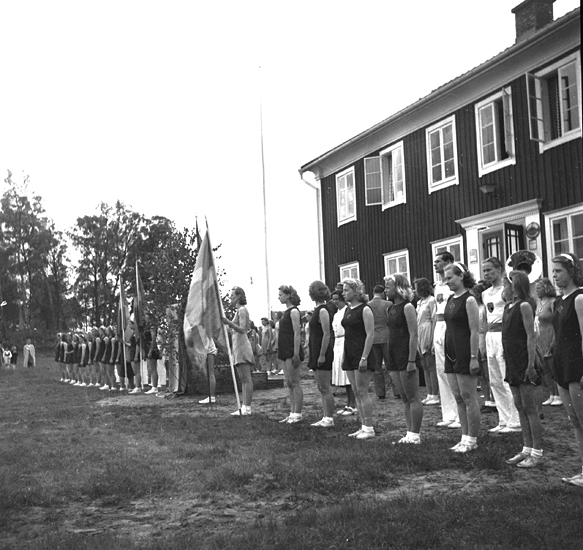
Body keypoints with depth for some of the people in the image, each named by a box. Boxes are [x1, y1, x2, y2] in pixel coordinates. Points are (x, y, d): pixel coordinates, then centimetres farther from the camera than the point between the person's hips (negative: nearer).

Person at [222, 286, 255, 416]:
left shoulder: (242, 310, -10)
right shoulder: (239, 310, 18)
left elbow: (242, 329, -21)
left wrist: (228, 322, -29)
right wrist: (228, 323, 20)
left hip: (242, 345, -10)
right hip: (238, 346, 10)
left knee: (246, 379, -9)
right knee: (243, 380, 9)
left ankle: (247, 408, -10)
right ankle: (245, 407, 11)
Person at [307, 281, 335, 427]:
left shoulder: (323, 311, -15)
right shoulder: (318, 310, 13)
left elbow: (327, 334, -19)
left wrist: (322, 355, -21)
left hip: (322, 353, -10)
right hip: (316, 352, 10)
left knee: (325, 388, -5)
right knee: (322, 388, 11)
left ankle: (329, 419, 0)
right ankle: (325, 418, 16)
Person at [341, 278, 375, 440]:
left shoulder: (365, 310, -10)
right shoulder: (347, 309, 13)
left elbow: (370, 335, -15)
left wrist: (364, 358, -21)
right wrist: (344, 357, 15)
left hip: (361, 354, -8)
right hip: (349, 355, 8)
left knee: (362, 392, -7)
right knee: (356, 393, 9)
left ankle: (369, 428, -1)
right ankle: (363, 426, 14)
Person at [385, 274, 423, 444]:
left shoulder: (407, 307, -11)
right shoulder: (392, 308, 14)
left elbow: (413, 335, -16)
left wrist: (412, 360, -21)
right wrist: (389, 359, 13)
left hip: (406, 357, -9)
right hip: (394, 358, 9)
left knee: (413, 398, -3)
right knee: (404, 398, 11)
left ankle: (415, 435, 1)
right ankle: (410, 433, 17)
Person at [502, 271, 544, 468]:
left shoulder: (524, 306, -13)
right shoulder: (508, 306, 11)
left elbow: (531, 337, -18)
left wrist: (531, 365, -21)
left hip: (525, 363, -9)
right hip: (513, 363, 9)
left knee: (530, 408, -2)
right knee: (520, 407, 12)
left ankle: (537, 453, 6)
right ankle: (527, 449, 20)